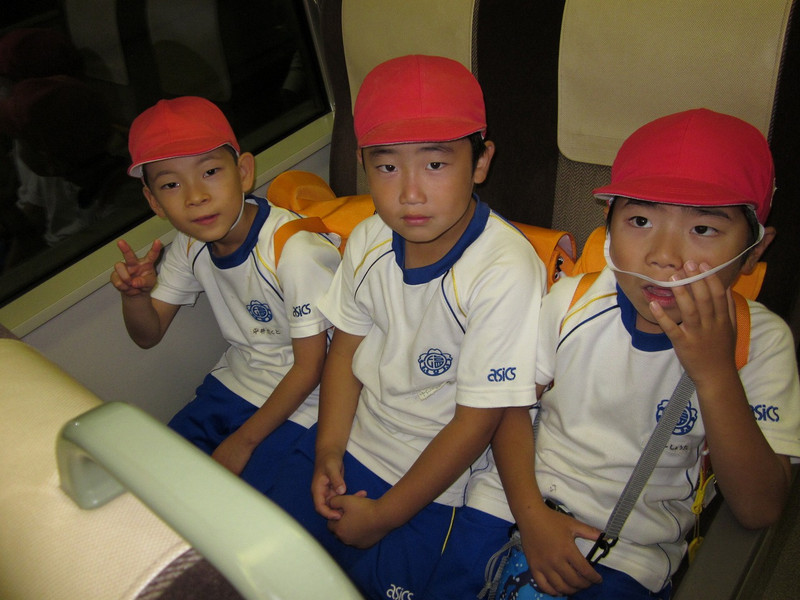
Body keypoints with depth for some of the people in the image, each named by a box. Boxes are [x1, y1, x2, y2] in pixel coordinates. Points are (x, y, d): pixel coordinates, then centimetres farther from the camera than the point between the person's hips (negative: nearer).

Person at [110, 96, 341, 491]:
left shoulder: (296, 251, -29)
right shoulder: (191, 244, -6)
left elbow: (309, 369, -19)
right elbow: (148, 335, 4)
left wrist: (243, 441, -11)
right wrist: (133, 293, -20)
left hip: (296, 400, -6)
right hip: (234, 382, 7)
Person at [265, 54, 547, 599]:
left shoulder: (505, 272, -28)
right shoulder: (369, 240, -7)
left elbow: (476, 421, -22)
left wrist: (384, 515, -14)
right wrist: (328, 450, -4)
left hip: (435, 477, -5)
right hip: (352, 438, 6)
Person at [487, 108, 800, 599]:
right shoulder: (571, 301, -8)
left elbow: (760, 511, -15)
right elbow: (512, 402, 3)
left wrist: (716, 374, -26)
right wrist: (531, 513, -10)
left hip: (635, 555, -1)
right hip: (524, 508, 2)